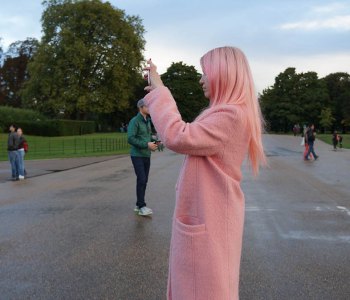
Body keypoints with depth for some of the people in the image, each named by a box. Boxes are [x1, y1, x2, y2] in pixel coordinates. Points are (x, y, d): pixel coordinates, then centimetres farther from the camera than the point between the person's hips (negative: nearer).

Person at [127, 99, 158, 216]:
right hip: (137, 155, -7)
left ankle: (139, 205, 16)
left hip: (146, 155, 7)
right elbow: (130, 139, -20)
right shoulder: (134, 121, -12)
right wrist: (147, 144, -22)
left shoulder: (148, 121, 12)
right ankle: (142, 206, -5)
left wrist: (154, 143, 2)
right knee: (141, 179, -11)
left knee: (144, 180, 7)